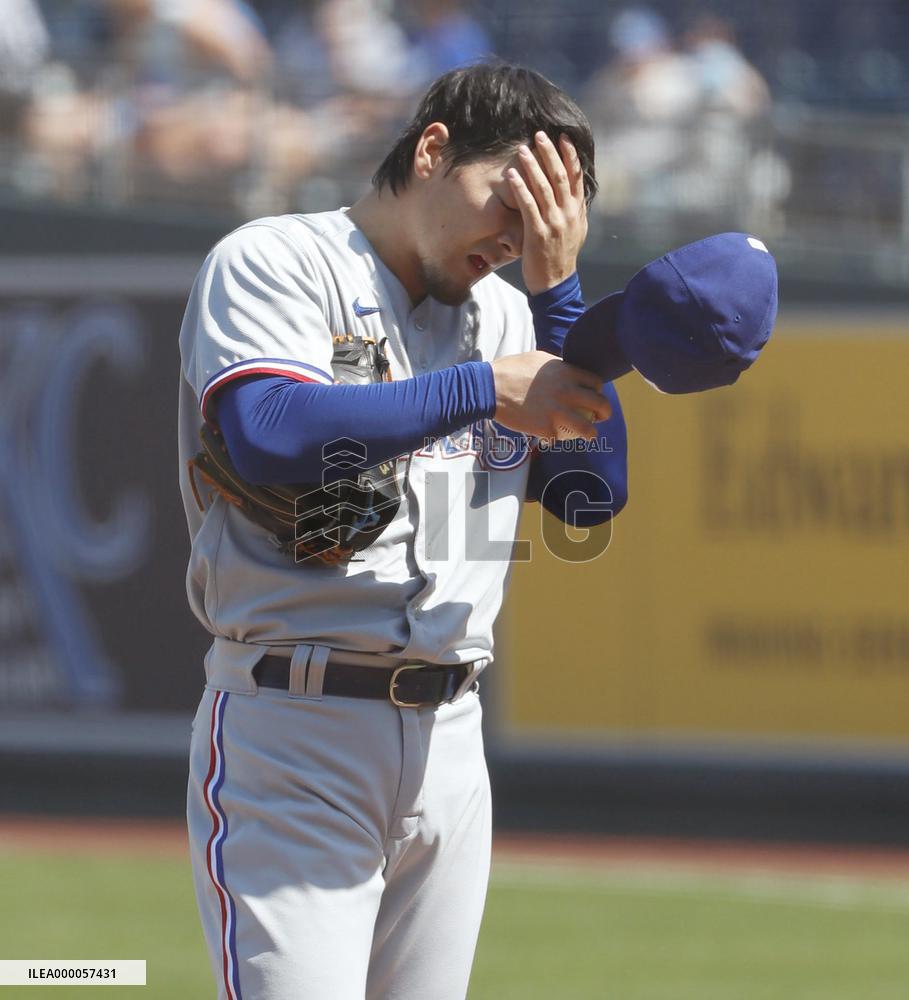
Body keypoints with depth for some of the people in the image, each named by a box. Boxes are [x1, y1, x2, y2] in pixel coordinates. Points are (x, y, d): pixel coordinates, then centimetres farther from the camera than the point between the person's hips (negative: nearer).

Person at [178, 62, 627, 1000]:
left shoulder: (506, 314, 16)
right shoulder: (276, 263, -2)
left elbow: (593, 492, 7)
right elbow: (268, 433, -20)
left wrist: (557, 289, 2)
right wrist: (485, 388, -15)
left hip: (450, 738, 6)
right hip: (293, 736, -6)